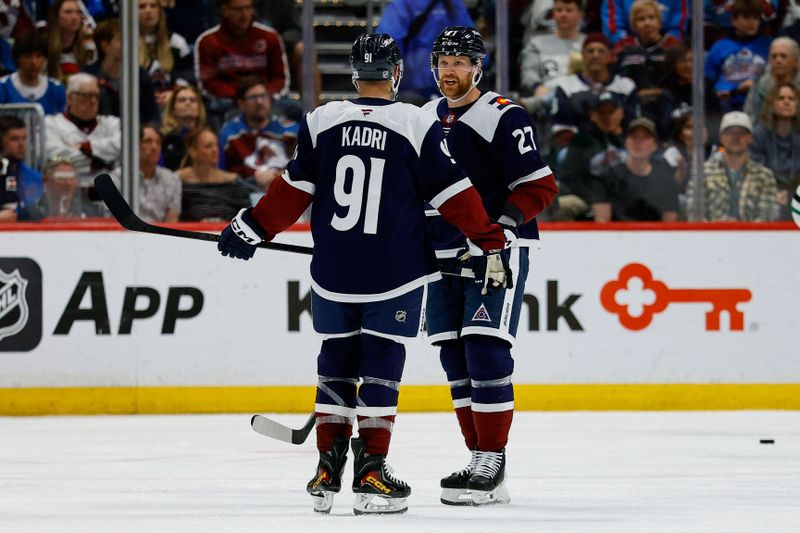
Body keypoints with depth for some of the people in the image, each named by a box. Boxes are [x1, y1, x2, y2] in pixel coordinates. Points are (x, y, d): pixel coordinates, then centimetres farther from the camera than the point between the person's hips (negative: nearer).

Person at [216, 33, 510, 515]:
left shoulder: (321, 122, 1)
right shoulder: (419, 126, -6)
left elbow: (294, 191, 4)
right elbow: (455, 195, -5)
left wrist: (251, 228, 16)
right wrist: (493, 243, 1)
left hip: (333, 272, 3)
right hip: (395, 274, -3)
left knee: (337, 362, 13)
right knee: (381, 366, 2)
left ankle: (328, 470, 12)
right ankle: (371, 471, -2)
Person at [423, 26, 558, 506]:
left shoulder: (503, 118, -11)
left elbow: (540, 187, -13)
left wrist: (497, 229, -21)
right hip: (445, 256, 8)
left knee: (486, 354, -13)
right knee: (456, 359, 7)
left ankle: (492, 464, -10)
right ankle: (481, 463, 13)